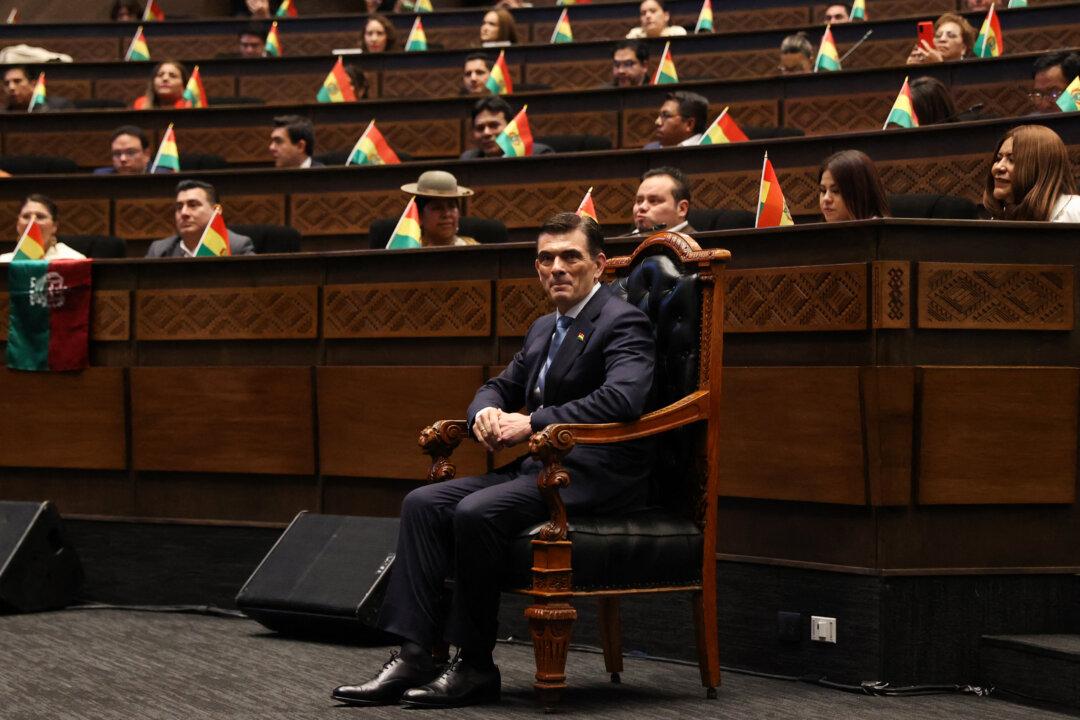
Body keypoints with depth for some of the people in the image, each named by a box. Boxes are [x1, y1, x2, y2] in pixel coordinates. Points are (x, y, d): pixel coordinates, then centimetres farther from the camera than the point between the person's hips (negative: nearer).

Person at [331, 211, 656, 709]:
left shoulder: (622, 323, -8)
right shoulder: (544, 329, 20)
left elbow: (624, 398, -25)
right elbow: (500, 386, 28)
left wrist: (533, 423, -22)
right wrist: (485, 412, 1)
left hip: (594, 476, -9)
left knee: (475, 512, -29)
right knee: (423, 504, -8)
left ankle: (474, 667, -16)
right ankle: (412, 657, -15)